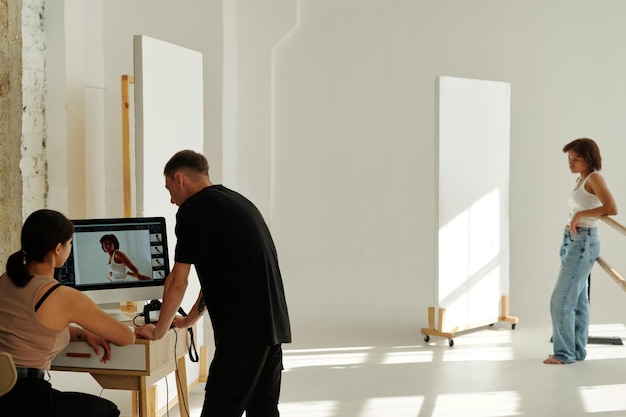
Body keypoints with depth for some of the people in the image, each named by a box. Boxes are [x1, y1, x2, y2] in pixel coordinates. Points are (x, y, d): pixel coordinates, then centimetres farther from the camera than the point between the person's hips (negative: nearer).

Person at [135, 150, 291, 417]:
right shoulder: (236, 202, 20)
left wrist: (159, 330, 10)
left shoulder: (193, 208, -5)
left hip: (244, 329, -9)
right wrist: (188, 320, 35)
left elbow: (177, 282, -3)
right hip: (272, 325, 9)